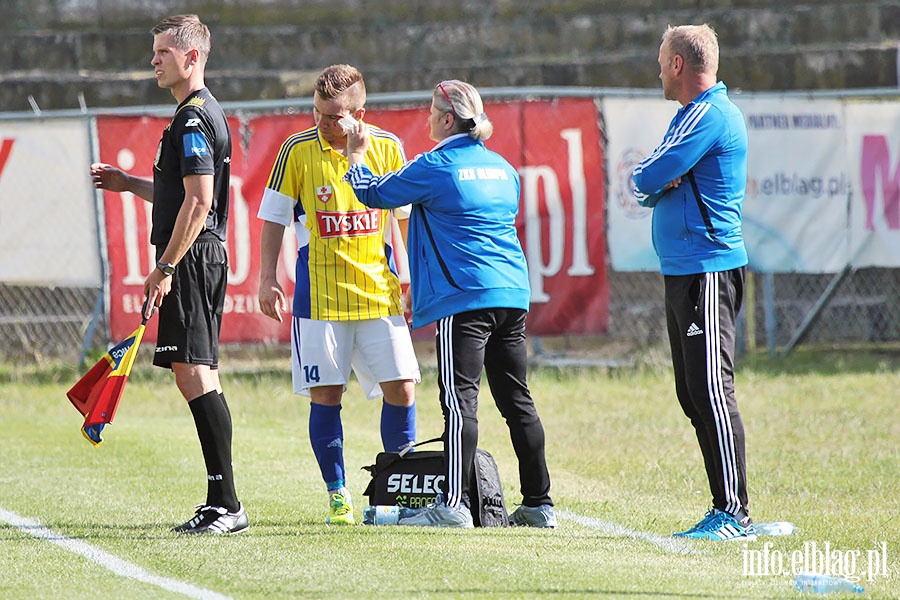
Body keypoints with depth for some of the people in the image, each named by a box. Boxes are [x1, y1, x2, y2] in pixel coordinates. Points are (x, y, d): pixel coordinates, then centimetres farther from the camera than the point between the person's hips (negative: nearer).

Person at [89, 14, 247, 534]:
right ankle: (223, 505, 10)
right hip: (206, 258, 11)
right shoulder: (206, 113, 19)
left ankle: (227, 504, -17)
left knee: (194, 373, -13)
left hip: (191, 259, -11)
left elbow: (198, 202, -20)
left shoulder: (193, 119, -13)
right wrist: (131, 184, 26)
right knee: (200, 378, 10)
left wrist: (166, 267, -19)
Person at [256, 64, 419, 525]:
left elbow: (406, 213, 12)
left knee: (401, 387, -3)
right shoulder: (297, 151, -4)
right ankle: (337, 494, 10)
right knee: (325, 394, -2)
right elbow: (274, 216, 4)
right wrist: (267, 279, -1)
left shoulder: (387, 148, 0)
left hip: (379, 291, 1)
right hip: (319, 293, -1)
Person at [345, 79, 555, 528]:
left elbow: (373, 193, 4)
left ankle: (453, 504, -16)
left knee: (460, 400, -10)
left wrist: (357, 154, 21)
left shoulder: (436, 166, -5)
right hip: (512, 294, 7)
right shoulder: (502, 168, 16)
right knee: (516, 401, 9)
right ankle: (539, 503, 10)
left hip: (464, 298, -7)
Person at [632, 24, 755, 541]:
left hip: (708, 271, -11)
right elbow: (648, 187, 19)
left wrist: (652, 177, 4)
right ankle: (729, 511, 13)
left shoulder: (708, 115, -13)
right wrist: (658, 179, -3)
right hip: (684, 269, 11)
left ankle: (735, 513, -16)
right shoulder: (702, 112, 20)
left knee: (712, 391, -13)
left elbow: (647, 180, -18)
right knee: (694, 396, 11)